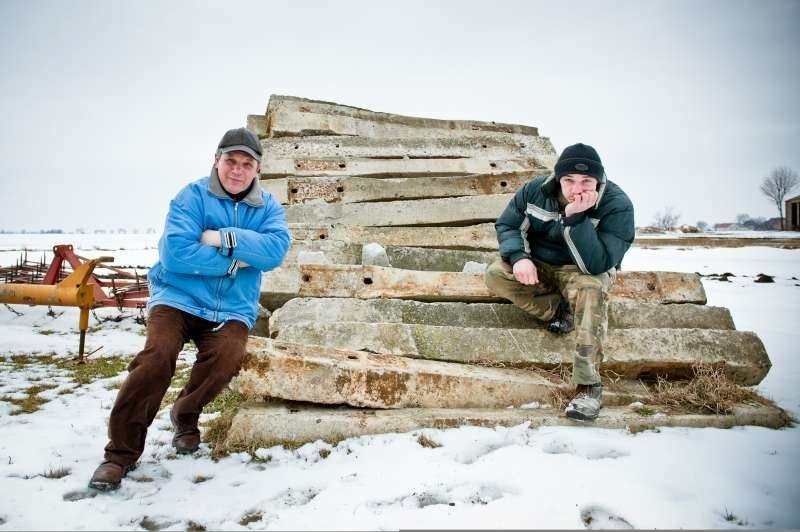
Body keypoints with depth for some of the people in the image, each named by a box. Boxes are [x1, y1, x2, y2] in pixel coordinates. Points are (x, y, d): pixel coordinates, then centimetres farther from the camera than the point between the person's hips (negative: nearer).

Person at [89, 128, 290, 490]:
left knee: (228, 356, -27)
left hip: (231, 309, 2)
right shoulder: (192, 196, -4)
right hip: (179, 297, -2)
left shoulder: (268, 208, 6)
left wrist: (225, 238, -22)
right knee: (158, 354, -27)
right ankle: (121, 451, -9)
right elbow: (176, 254, -18)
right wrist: (237, 259, -14)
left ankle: (185, 414, 5)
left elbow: (276, 250, -14)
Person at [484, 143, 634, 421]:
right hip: (536, 266, 4)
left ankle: (588, 384, -34)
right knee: (496, 274, -23)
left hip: (583, 273, -3)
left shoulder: (617, 205, -25)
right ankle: (560, 311, -10)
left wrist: (575, 218, -43)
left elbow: (596, 265, -33)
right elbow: (507, 225, -4)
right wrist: (518, 256, -25)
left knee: (591, 287, -39)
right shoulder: (536, 189, -13)